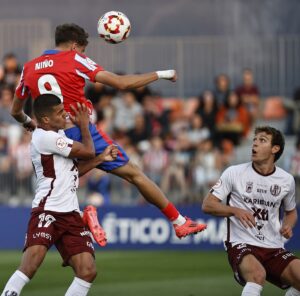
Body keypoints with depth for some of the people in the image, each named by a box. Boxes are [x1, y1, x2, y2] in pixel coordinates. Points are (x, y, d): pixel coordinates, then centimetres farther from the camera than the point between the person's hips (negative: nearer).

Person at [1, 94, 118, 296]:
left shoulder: (56, 135, 19)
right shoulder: (45, 137, -12)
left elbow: (73, 171, 27)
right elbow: (87, 151, -3)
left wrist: (100, 159, 18)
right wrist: (84, 125, 13)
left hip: (70, 213, 9)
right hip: (47, 210, -9)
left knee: (88, 270, -5)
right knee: (32, 261, -30)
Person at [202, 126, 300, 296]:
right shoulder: (234, 173, -2)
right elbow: (207, 205, 0)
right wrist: (235, 211, -17)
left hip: (274, 249, 4)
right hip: (242, 245, -4)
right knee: (258, 275, -37)